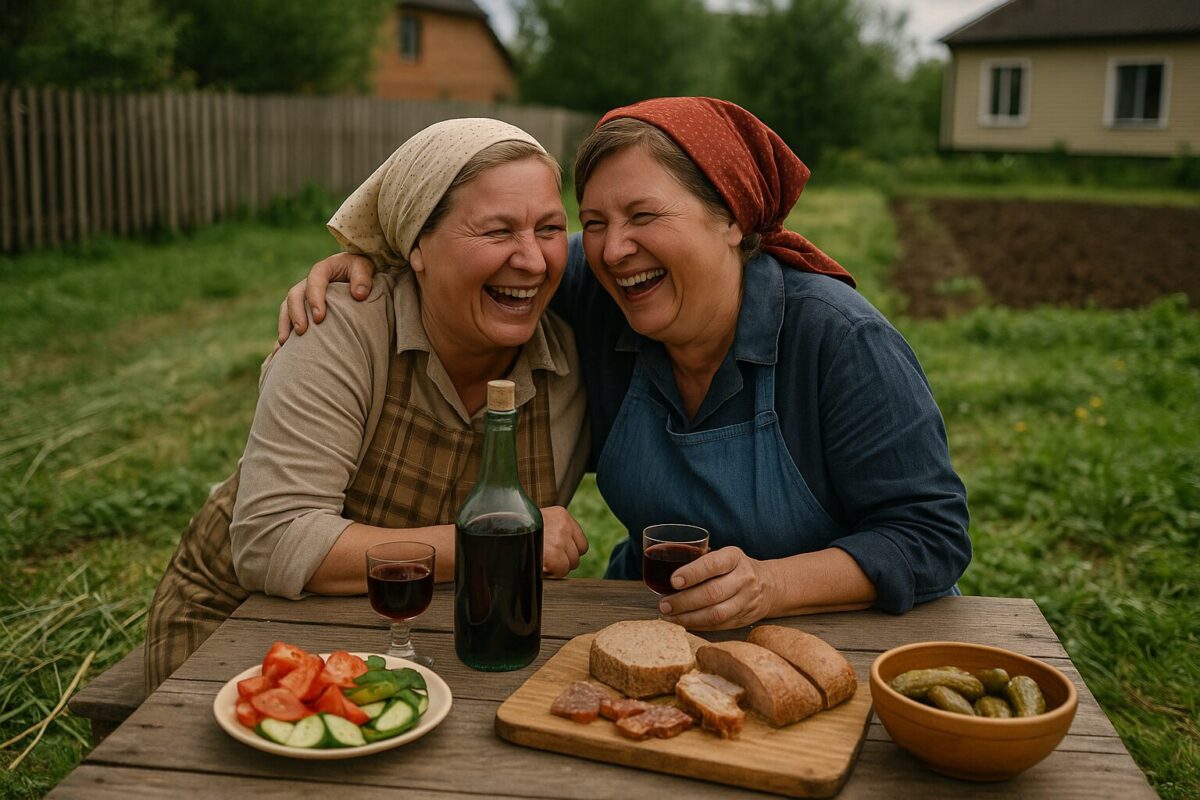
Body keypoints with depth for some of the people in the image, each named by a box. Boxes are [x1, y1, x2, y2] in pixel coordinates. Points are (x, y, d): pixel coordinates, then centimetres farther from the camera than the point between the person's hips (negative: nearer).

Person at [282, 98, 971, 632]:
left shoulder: (842, 341, -21)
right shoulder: (596, 303, -9)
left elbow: (932, 534, -18)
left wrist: (771, 585, -32)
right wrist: (363, 256, -8)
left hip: (843, 637, -3)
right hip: (653, 624, 4)